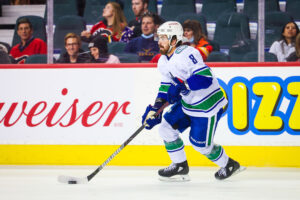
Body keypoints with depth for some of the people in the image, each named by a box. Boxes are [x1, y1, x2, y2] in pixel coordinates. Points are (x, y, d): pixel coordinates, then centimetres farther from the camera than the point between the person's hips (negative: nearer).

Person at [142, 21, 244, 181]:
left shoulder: (187, 54, -26)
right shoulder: (163, 61, 4)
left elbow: (206, 78, -34)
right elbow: (166, 86, 12)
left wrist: (182, 87, -40)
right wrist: (155, 108, 1)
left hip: (208, 104, -9)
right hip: (187, 103, 9)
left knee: (201, 144, -2)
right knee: (167, 127, 3)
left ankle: (229, 165, 23)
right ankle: (180, 167, 16)